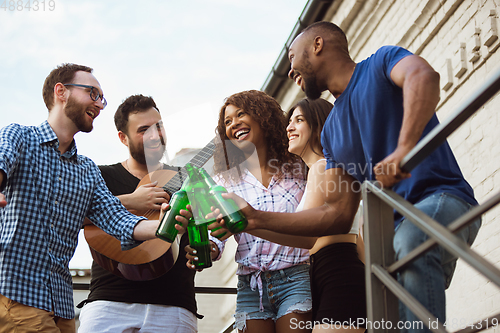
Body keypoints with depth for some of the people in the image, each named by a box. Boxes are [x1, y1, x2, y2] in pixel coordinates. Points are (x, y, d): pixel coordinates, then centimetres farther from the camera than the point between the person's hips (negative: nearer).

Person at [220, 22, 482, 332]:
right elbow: (339, 215, 16)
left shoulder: (381, 63, 4)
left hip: (442, 199, -7)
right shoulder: (332, 131, 23)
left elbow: (424, 76, -21)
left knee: (410, 241, -38)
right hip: (394, 223, 7)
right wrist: (258, 219, 9)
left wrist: (404, 148, -38)